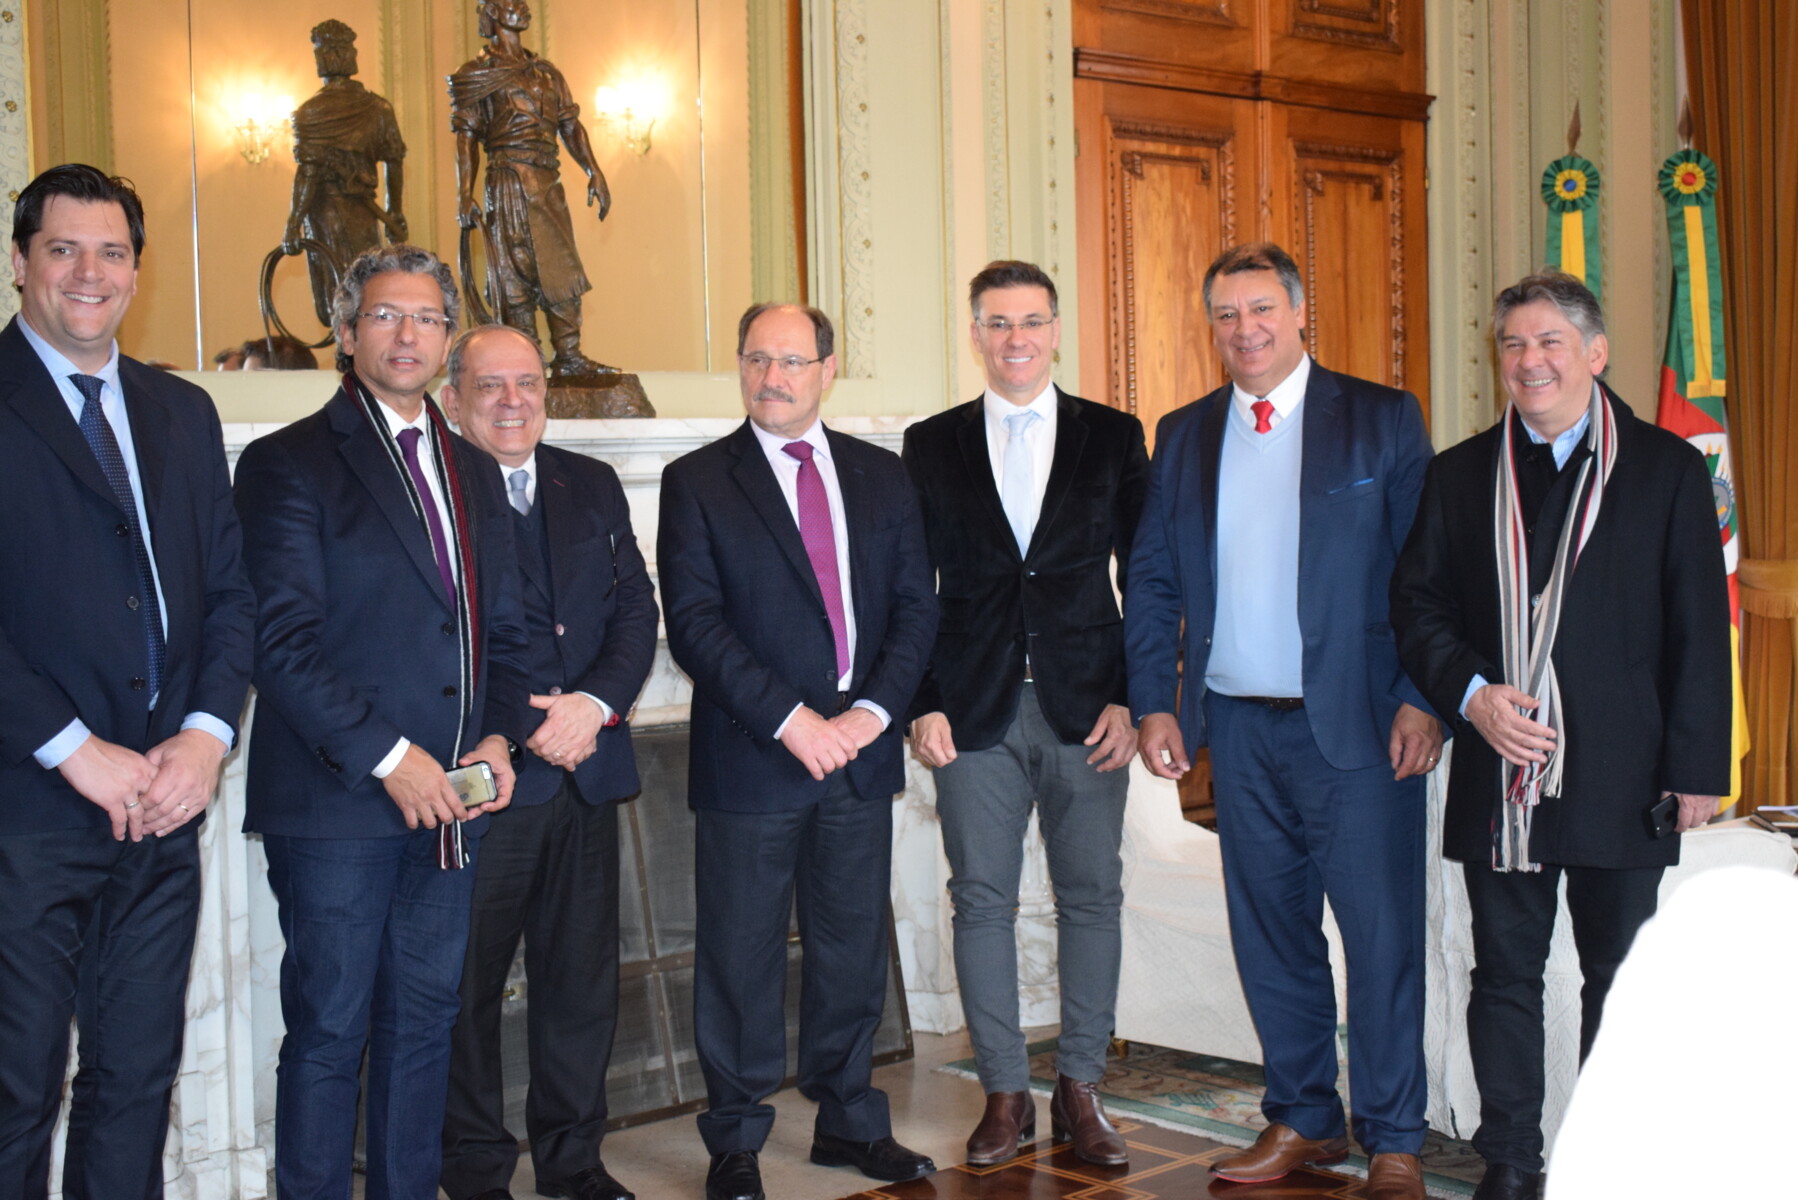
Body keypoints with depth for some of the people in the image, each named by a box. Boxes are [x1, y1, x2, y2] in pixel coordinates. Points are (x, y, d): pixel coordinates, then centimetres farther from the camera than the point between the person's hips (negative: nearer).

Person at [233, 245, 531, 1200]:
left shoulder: (474, 473, 16)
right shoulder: (287, 464, -4)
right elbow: (285, 638, -12)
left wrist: (497, 737, 0)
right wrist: (388, 757, -17)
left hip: (449, 799, 6)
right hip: (335, 800, -6)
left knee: (424, 1023, 13)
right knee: (328, 1033, 2)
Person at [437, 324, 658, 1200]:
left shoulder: (593, 486, 13)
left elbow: (635, 606, 8)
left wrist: (595, 703, -8)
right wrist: (523, 726, -16)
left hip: (586, 771, 5)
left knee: (583, 979, 13)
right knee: (468, 983, 5)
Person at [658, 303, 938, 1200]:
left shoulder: (881, 476, 11)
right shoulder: (696, 482, -1)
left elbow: (915, 604, 7)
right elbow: (693, 621, -9)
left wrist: (873, 708, -8)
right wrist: (788, 718, -16)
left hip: (860, 751, 4)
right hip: (750, 757, -3)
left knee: (852, 948, 12)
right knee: (741, 957, 4)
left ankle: (848, 1121, 27)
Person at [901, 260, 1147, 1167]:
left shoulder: (1114, 437, 5)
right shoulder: (931, 446, 7)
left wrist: (1130, 699, -6)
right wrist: (923, 706, -3)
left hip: (1087, 708, 0)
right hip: (974, 712, 0)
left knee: (1091, 896, 5)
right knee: (982, 900, 4)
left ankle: (1080, 1089, 18)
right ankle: (1005, 1094, 16)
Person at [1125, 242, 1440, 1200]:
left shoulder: (1384, 420, 0)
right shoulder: (1183, 435, 11)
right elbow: (1152, 583, 12)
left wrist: (1422, 700, -11)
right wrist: (1154, 703, 4)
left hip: (1357, 724, -4)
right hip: (1239, 726, 4)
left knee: (1383, 936, 0)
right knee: (1269, 932, 11)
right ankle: (1303, 1120, 25)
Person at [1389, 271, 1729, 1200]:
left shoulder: (1666, 468, 3)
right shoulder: (1459, 475, 9)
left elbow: (1701, 629, 0)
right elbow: (1416, 607, 8)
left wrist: (1698, 772, -5)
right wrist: (1471, 693, -11)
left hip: (1619, 776, -2)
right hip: (1498, 772, 2)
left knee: (1622, 976, 7)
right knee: (1504, 973, 8)